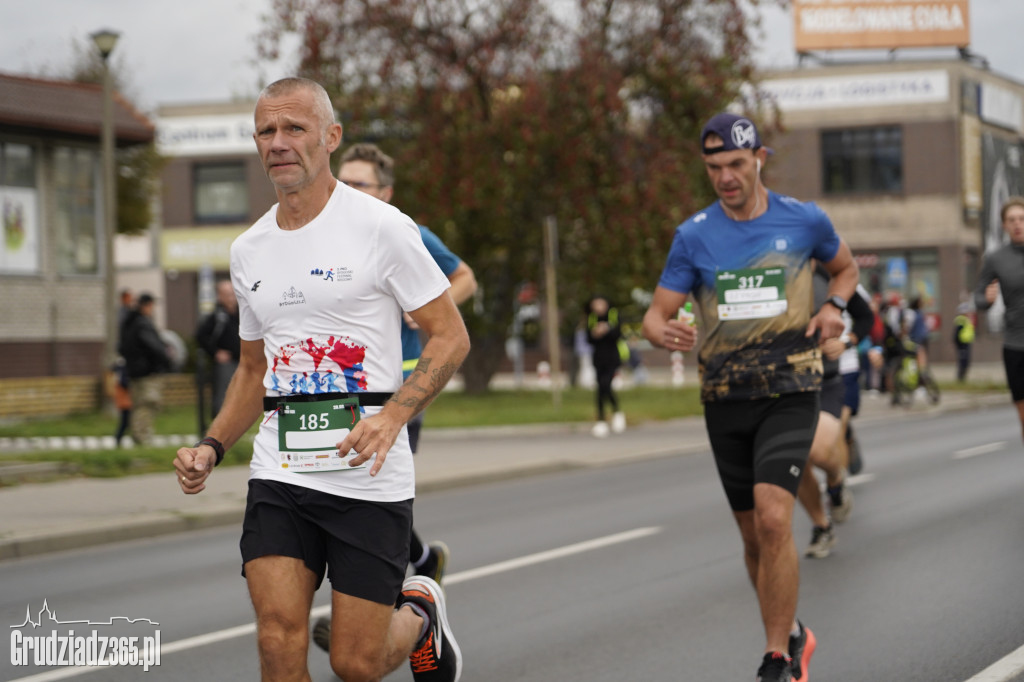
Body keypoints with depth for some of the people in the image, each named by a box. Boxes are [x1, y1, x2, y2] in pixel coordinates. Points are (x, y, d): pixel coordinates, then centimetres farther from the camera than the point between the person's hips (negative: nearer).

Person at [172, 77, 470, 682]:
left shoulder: (381, 227, -6)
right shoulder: (249, 251, 12)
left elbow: (451, 336, -5)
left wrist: (391, 416, -20)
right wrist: (211, 448, 7)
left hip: (369, 479, -4)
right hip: (279, 475, 4)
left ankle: (419, 613, 34)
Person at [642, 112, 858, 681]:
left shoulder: (804, 221, 0)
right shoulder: (694, 235, 1)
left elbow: (846, 267, 20)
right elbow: (656, 315, 1)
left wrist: (833, 308, -1)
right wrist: (665, 333, -24)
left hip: (789, 393, -3)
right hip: (725, 399, 3)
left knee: (773, 520, -20)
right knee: (754, 536, 11)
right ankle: (792, 634, 34)